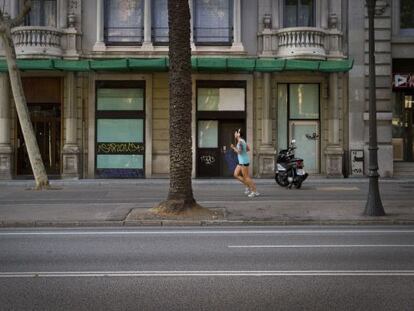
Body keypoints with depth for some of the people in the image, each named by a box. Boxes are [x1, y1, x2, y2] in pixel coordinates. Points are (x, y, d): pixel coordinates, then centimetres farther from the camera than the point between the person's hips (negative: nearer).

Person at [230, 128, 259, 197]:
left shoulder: (240, 142, -17)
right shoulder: (242, 141, 12)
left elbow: (239, 152, -23)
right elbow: (248, 149, 18)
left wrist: (233, 147, -9)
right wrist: (237, 150, 16)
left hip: (244, 162, -10)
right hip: (241, 161, 10)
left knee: (246, 177, -5)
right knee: (236, 175, 11)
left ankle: (255, 191, 0)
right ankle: (248, 187, 13)